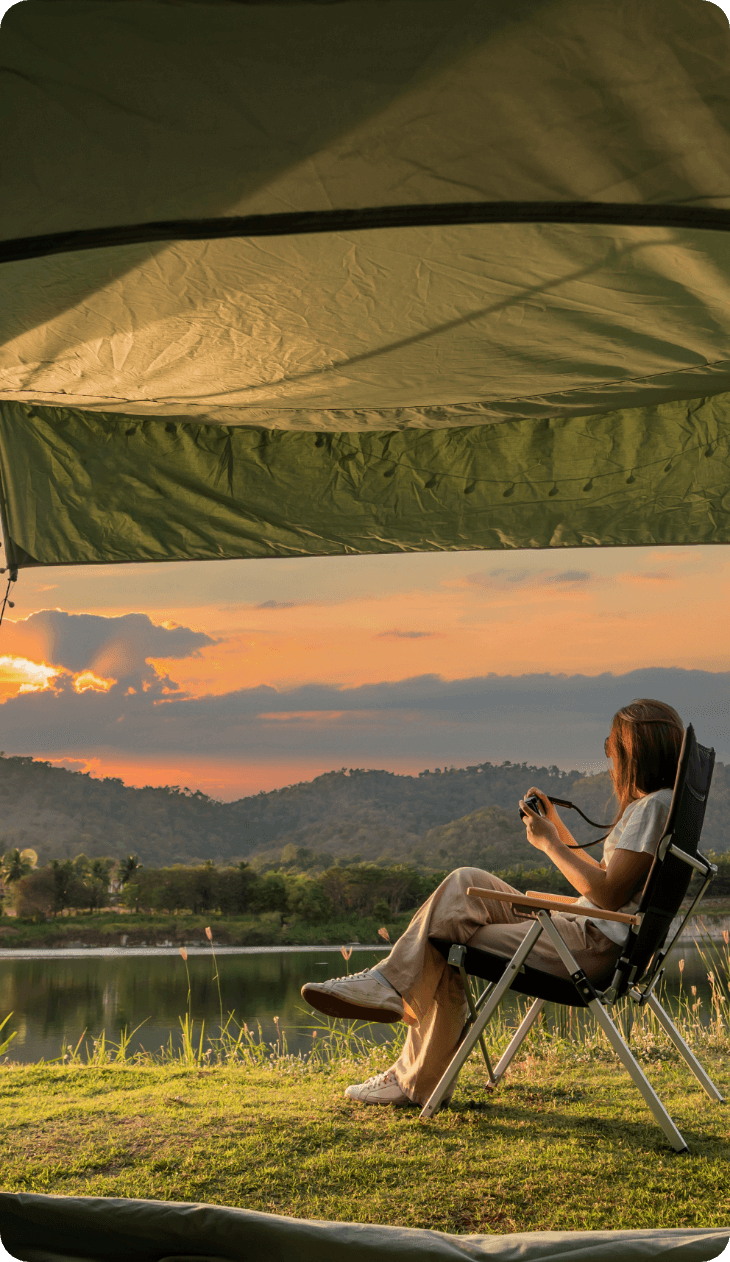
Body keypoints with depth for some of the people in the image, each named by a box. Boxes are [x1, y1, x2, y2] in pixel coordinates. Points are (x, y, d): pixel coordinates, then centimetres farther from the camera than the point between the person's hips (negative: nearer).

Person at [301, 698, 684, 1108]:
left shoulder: (654, 805, -14)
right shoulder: (647, 805, 18)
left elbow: (608, 895, -20)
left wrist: (549, 843, -11)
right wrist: (557, 826, 18)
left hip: (592, 945, -10)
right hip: (579, 929, 10)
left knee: (443, 946, -7)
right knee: (466, 882, 1)